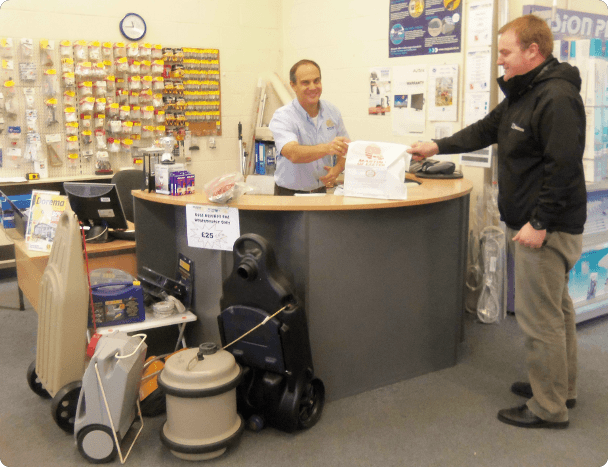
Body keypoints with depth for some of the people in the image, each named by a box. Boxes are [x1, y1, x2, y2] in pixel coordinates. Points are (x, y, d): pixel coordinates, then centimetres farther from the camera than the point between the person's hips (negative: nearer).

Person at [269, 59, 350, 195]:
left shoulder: (332, 112, 6)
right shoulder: (282, 117, -11)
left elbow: (345, 149, 14)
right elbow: (293, 154, -30)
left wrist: (338, 168, -8)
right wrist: (327, 148, -46)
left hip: (321, 191, 4)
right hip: (289, 194, -4)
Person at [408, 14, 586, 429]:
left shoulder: (557, 97, -19)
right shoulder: (522, 95, 14)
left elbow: (563, 166, -25)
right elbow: (485, 131, 23)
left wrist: (540, 224, -23)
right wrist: (438, 147, 17)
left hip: (547, 228, -10)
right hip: (532, 223, 10)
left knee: (539, 317, -3)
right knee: (555, 309, 19)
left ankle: (549, 408, 10)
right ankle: (560, 387, 33)